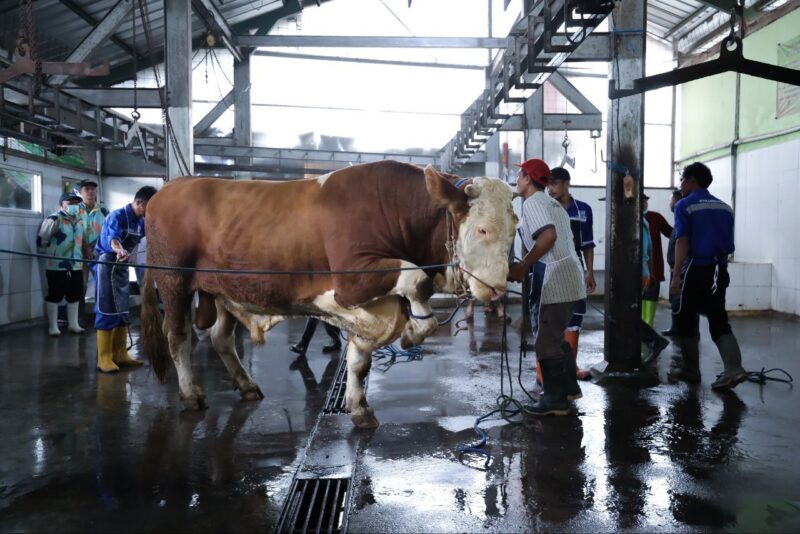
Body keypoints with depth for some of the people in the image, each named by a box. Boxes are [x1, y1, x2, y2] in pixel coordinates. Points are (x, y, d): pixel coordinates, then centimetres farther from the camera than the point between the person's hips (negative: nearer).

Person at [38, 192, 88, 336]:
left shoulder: (79, 221, 12)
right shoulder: (54, 219, -11)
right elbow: (42, 240, -11)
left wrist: (86, 254, 19)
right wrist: (50, 251, -6)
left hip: (76, 266, 7)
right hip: (56, 266, -6)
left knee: (74, 296, 13)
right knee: (54, 296, 3)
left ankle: (73, 324, 24)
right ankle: (53, 326, 12)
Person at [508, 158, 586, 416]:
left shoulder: (532, 203, -9)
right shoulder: (552, 203, 21)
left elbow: (548, 236, -25)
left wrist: (522, 267, -19)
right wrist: (527, 265, 17)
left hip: (553, 281, -10)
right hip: (569, 278, 10)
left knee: (545, 341, -1)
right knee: (555, 336, 21)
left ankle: (555, 399, 7)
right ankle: (569, 387, 30)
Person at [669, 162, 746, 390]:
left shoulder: (685, 205, -5)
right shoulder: (724, 207, 13)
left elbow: (682, 242, -14)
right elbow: (729, 244, 15)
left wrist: (676, 276, -15)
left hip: (696, 269, -5)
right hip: (719, 270, 6)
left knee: (686, 321, 8)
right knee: (719, 321, 9)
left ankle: (690, 370, 16)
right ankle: (734, 369, -7)